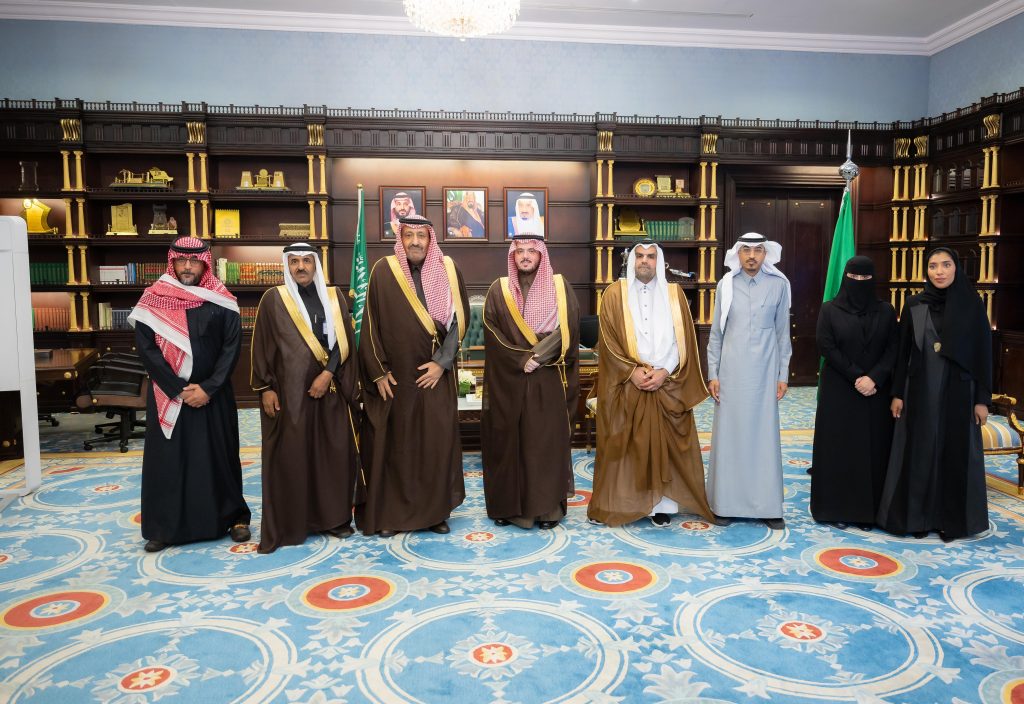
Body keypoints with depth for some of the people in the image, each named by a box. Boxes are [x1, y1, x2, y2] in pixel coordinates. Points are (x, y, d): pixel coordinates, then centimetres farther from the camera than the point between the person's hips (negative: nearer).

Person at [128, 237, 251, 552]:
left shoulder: (221, 302, 0)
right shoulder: (153, 300, 1)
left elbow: (232, 347, -4)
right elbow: (146, 348, -5)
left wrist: (208, 388, -14)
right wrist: (179, 390, -12)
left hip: (213, 395, 0)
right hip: (168, 396, 1)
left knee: (220, 455, 6)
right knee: (167, 458, 5)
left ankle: (233, 516, 19)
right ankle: (164, 526, 16)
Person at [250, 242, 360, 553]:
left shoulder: (334, 297, 8)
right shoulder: (273, 299, 3)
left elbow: (344, 341, 3)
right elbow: (262, 346, 1)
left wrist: (328, 373, -10)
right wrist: (265, 387, -5)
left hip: (329, 388, 2)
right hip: (288, 389, -2)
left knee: (335, 452, 4)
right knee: (289, 456, 0)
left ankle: (333, 517, 17)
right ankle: (285, 525, 9)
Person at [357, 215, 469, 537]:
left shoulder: (448, 270, 3)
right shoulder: (384, 271, -2)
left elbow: (459, 319, 2)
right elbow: (371, 324, -2)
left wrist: (441, 362, -8)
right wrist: (378, 372, -7)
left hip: (435, 374, 1)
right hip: (394, 375, -1)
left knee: (437, 442, 3)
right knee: (391, 443, 4)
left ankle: (435, 510, 17)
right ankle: (387, 514, 16)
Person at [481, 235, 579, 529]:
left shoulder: (560, 288, 5)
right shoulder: (498, 290, 6)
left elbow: (568, 329, -5)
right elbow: (493, 335, -2)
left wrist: (538, 357, -15)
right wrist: (522, 360, -13)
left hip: (549, 381, 0)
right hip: (508, 379, 1)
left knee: (547, 441, 1)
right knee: (508, 441, 2)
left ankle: (547, 507, 9)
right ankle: (508, 505, 12)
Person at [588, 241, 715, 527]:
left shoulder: (674, 294, 7)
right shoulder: (614, 293, 3)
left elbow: (683, 339, 2)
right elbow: (608, 340, -3)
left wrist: (664, 372, -11)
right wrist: (632, 371, -14)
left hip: (667, 384, 1)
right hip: (625, 384, -1)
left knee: (663, 444, 3)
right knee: (622, 445, 2)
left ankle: (662, 503, 11)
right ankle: (616, 502, 11)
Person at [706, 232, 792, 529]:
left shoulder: (778, 284, 1)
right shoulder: (726, 284, 1)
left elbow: (783, 332, 5)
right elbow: (716, 333, 5)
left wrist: (783, 374, 3)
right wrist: (712, 374, 0)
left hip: (764, 372, 0)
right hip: (731, 371, 0)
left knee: (765, 436, 2)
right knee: (728, 434, 3)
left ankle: (767, 505, 11)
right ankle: (726, 501, 13)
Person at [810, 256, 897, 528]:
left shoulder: (885, 311, 6)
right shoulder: (829, 309, 0)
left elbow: (893, 349, 0)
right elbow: (826, 347, -8)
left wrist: (874, 378, -16)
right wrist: (856, 377, -15)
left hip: (876, 392, 2)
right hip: (838, 391, -2)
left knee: (873, 449, 3)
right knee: (838, 448, 1)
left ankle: (868, 510, 10)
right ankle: (837, 508, 9)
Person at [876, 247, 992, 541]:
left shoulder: (972, 304, -1)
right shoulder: (914, 305, 2)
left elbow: (984, 352, -1)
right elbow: (903, 352, 3)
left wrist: (982, 398, -5)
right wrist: (897, 393, 0)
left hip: (958, 391, -1)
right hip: (921, 391, 1)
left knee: (955, 453, 6)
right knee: (919, 453, 5)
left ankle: (952, 519, 19)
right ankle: (917, 515, 16)